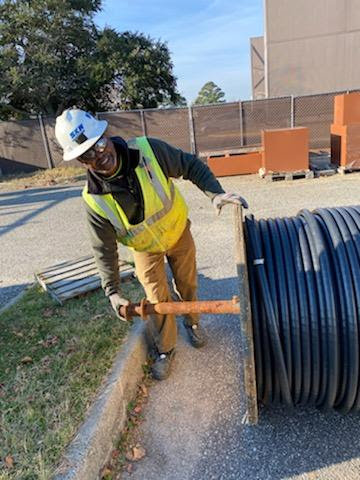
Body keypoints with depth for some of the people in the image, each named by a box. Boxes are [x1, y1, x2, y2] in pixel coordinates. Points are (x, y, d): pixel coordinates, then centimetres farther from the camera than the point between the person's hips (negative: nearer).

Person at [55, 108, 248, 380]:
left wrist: (215, 193, -31)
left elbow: (191, 166, -17)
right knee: (158, 300, 8)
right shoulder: (94, 199, -27)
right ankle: (165, 350, 34)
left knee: (188, 284, 19)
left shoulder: (149, 150, -30)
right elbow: (104, 249, -17)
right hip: (145, 248, -1)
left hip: (178, 232, 1)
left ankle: (192, 322, 50)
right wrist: (112, 291, -19)